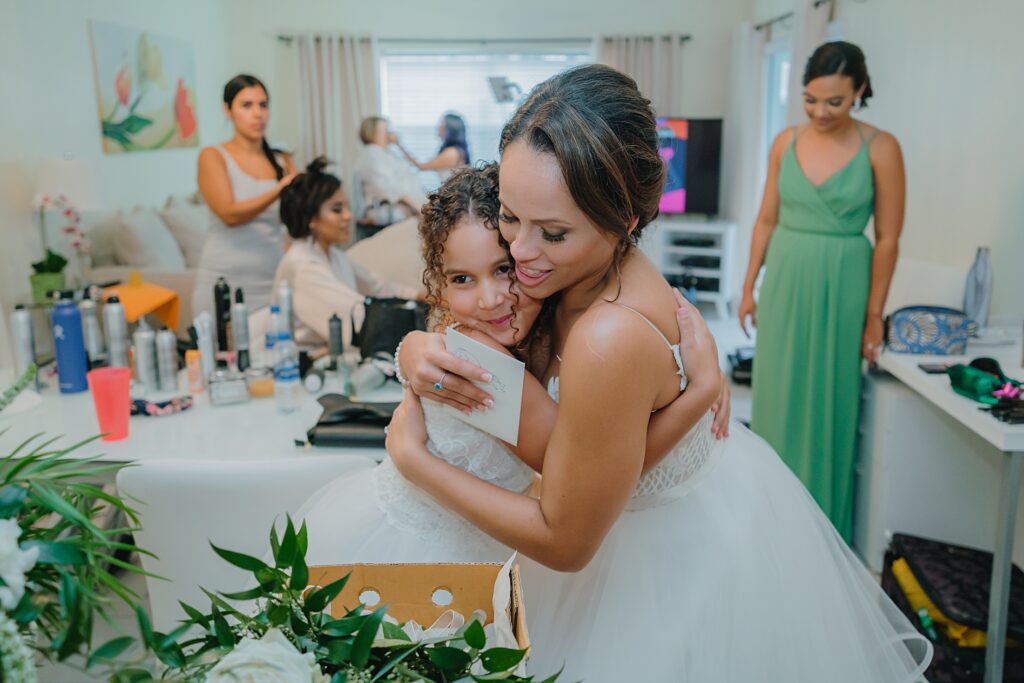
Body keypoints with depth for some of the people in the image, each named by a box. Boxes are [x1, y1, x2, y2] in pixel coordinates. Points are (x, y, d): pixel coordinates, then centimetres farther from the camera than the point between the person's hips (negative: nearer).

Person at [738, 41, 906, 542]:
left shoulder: (880, 149, -9)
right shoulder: (785, 143, 2)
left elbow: (887, 238, -7)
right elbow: (767, 220, 7)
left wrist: (874, 315, -7)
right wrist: (749, 287, 6)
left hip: (840, 288, -3)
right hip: (784, 284, 4)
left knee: (828, 400, 7)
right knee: (777, 394, 11)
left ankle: (822, 520, 24)